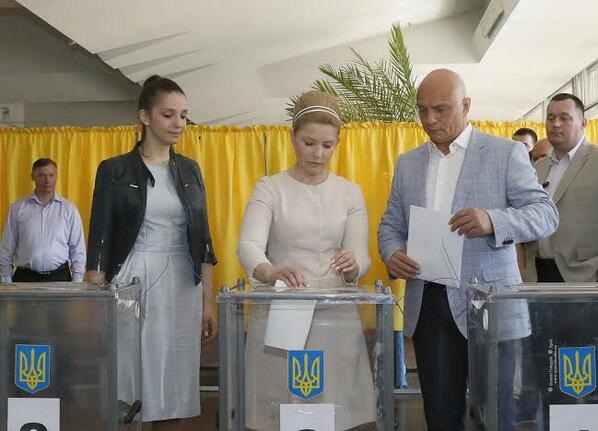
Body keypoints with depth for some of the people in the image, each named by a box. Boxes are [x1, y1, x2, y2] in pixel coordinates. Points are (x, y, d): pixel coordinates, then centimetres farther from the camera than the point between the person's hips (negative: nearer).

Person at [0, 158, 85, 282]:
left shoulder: (69, 209, 5)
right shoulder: (17, 208, 5)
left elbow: (78, 251, 5)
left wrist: (76, 285, -1)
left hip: (59, 277, 0)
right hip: (25, 277, 0)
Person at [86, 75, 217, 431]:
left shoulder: (190, 170, 10)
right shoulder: (114, 170, -1)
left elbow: (202, 240, 11)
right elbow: (100, 241, -2)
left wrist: (208, 304, 6)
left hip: (182, 287, 3)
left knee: (176, 395, 6)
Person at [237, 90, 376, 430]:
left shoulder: (350, 192, 6)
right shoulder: (270, 189, -1)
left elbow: (361, 257, -1)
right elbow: (249, 245, -16)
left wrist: (352, 267, -25)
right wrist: (270, 273, -37)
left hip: (335, 316, 2)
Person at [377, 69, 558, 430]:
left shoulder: (506, 153, 0)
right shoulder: (408, 163, 14)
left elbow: (546, 213, -6)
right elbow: (391, 224, 15)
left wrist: (493, 222, -26)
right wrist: (393, 254, -8)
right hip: (428, 306, 4)